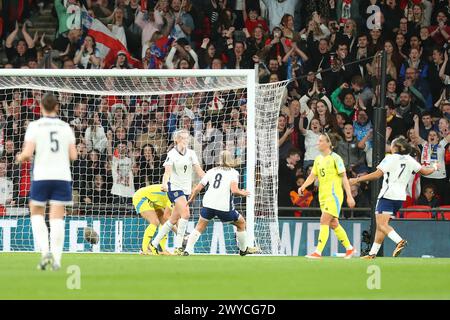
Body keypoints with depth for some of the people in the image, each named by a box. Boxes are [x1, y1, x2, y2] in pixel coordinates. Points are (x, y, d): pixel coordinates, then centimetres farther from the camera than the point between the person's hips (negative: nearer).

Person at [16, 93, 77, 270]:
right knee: (57, 219, 3)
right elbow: (73, 156, 5)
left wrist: (20, 158, 12)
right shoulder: (66, 127, 6)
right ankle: (56, 259, -4)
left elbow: (27, 153, -11)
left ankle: (45, 251, -2)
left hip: (41, 176, -2)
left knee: (37, 213, 15)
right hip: (62, 176, 2)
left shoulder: (35, 126, -3)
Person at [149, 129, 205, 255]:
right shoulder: (172, 154, -8)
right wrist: (164, 184, -36)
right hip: (174, 187, -6)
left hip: (186, 189, 6)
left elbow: (199, 171, 6)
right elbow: (167, 172, -18)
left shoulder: (191, 153, 7)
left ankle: (154, 244, 19)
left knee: (174, 219, 8)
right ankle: (178, 247, -20)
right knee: (185, 213, -24)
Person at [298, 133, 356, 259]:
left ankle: (318, 252, -18)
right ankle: (349, 248, 26)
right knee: (334, 224, 12)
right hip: (323, 196, 8)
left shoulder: (335, 158, -9)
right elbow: (312, 176, 12)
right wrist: (303, 186, -8)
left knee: (324, 222, -15)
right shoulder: (318, 159, 12)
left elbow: (344, 178, -9)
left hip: (334, 195, -8)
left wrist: (349, 196, -12)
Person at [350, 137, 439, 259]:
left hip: (387, 195, -7)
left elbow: (377, 174, -13)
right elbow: (425, 171, 19)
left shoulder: (390, 158, -5)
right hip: (400, 197, 7)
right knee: (381, 225, 12)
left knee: (382, 224, -14)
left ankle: (399, 241, -36)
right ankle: (372, 253, 11)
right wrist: (434, 168, 42)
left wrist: (357, 180, -9)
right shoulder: (410, 160, 12)